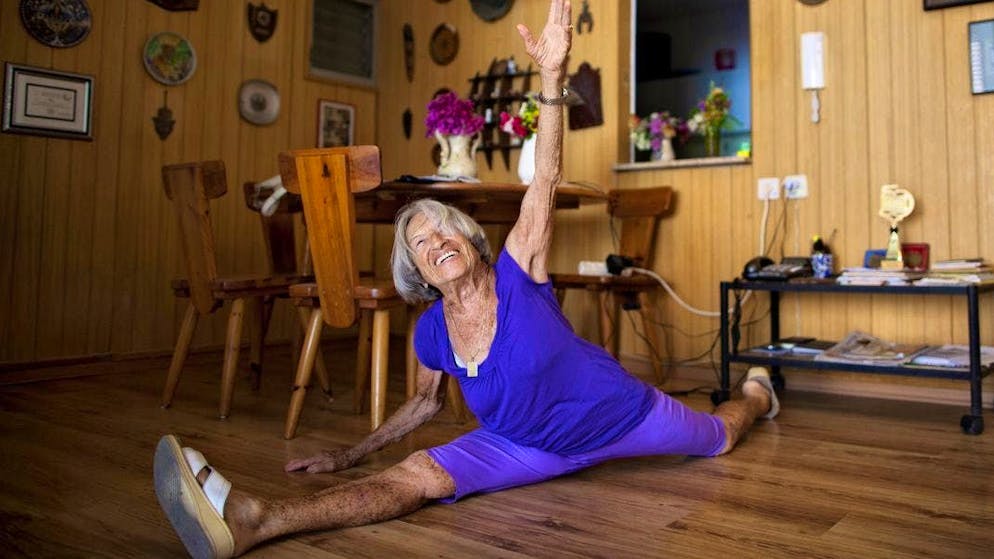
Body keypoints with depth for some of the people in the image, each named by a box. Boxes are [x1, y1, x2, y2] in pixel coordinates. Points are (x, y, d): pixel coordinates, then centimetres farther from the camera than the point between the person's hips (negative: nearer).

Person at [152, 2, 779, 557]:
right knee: (417, 476, -21)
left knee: (717, 440, 24)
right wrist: (351, 454, 7)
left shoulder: (516, 275, -26)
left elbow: (546, 181, -38)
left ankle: (756, 390, 60)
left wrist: (553, 78, -49)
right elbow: (428, 401, 7)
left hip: (617, 411, -2)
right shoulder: (432, 333, -12)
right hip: (528, 444, 3)